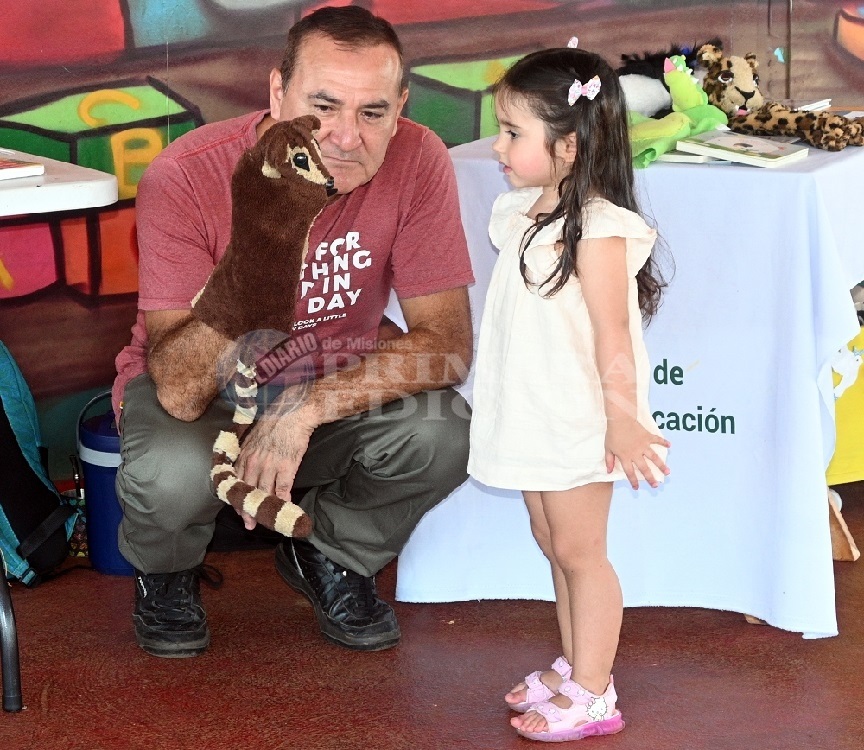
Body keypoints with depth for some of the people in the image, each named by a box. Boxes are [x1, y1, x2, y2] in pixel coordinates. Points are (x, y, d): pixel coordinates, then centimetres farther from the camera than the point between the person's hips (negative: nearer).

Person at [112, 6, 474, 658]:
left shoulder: (416, 162, -23)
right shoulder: (187, 177, -29)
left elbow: (446, 342, -21)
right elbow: (179, 390, -34)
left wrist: (305, 410, -33)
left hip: (339, 378, 2)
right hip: (203, 391, -2)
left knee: (444, 434, -27)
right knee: (174, 475, -35)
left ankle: (328, 556, 6)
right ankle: (166, 573, 5)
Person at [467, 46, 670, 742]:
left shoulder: (597, 231, -20)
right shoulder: (522, 215, 7)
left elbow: (611, 335, -20)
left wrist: (622, 420, -20)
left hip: (581, 425, -9)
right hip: (537, 418, 9)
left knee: (579, 550, 0)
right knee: (554, 543, 17)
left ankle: (592, 694, 9)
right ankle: (575, 666, 29)